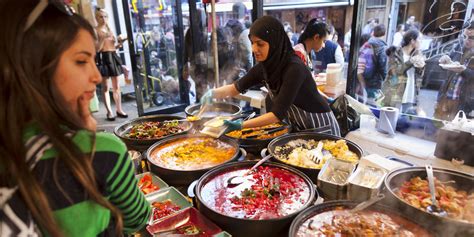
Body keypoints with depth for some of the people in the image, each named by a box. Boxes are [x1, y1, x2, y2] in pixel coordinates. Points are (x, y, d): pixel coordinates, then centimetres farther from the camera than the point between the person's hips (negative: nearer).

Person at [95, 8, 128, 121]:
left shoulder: (109, 29, 16)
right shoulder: (95, 30, -2)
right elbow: (97, 48, -10)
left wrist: (119, 43, 1)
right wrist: (103, 38, -20)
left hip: (113, 57, 6)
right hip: (103, 58, -6)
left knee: (116, 86, 8)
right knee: (105, 87, -1)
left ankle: (119, 109, 14)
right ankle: (109, 111, 4)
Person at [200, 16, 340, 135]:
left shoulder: (294, 69, -31)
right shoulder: (264, 66, -8)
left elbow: (278, 114, -32)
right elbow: (237, 87, 0)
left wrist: (241, 125, -37)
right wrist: (212, 93, -17)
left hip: (320, 128, -6)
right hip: (298, 127, 7)